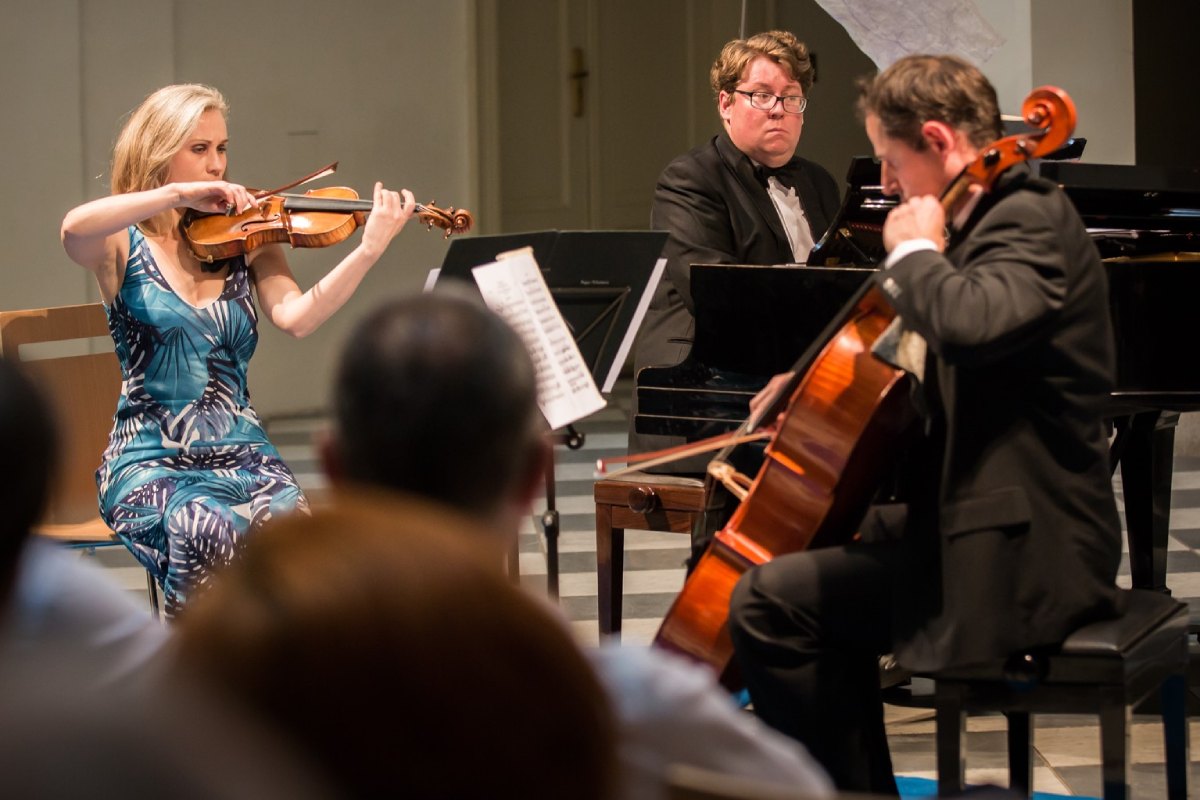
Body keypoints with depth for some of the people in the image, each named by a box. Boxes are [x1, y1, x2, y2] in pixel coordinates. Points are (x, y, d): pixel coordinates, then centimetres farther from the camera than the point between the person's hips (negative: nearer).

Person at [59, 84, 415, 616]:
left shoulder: (246, 240, 9)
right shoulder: (124, 247, 3)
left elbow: (295, 317, -11)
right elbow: (74, 229, -22)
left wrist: (369, 249, -23)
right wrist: (179, 194, -26)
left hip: (240, 454, 2)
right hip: (150, 462, -2)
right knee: (206, 532, -35)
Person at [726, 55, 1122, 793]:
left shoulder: (1032, 222, -17)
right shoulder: (1004, 219, 14)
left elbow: (971, 323, -39)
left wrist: (914, 252, -19)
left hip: (1023, 557, -11)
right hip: (993, 527, 11)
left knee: (770, 604, -14)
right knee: (828, 570, 26)